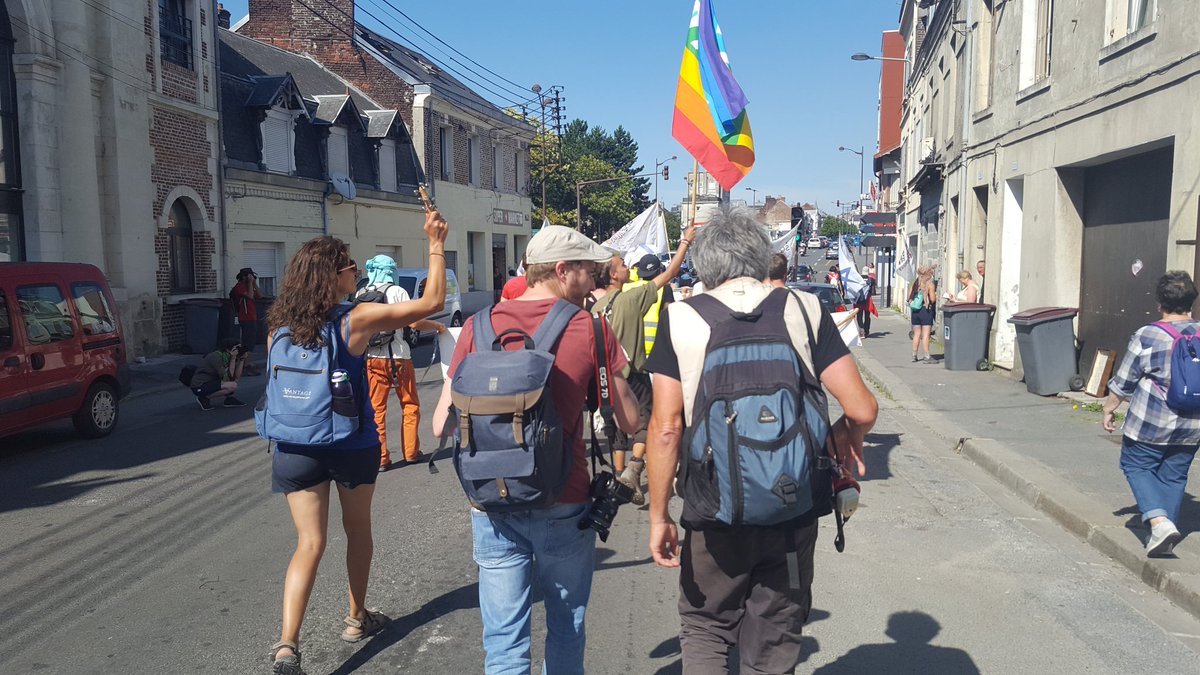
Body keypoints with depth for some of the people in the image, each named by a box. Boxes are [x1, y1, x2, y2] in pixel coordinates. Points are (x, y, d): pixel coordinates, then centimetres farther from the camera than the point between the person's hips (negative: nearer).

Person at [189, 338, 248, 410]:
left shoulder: (225, 357, 4)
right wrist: (233, 359, -24)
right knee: (233, 386, -27)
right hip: (199, 387, -9)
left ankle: (229, 399, 5)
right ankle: (204, 398, -11)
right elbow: (228, 378, -23)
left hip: (211, 383, 9)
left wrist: (242, 359, -5)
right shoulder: (216, 357, -21)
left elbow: (237, 376, 0)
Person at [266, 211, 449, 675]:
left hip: (297, 448, 3)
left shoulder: (280, 327, -2)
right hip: (352, 446, -3)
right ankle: (357, 619, 34)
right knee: (358, 531, 19)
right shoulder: (358, 319, -15)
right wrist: (436, 245, -6)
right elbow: (432, 302, -11)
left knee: (309, 544, 5)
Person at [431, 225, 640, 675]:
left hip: (494, 508, 1)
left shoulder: (479, 326, -3)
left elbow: (443, 423, -1)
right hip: (565, 505, -1)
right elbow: (629, 421, -1)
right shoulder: (591, 328, -7)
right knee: (566, 630, 20)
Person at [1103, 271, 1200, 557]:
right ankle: (1162, 538, 20)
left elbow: (1122, 382, -8)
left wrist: (1109, 410, 6)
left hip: (1151, 424, -5)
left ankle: (1159, 522, -7)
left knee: (1136, 466, 11)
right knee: (1174, 475, 15)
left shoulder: (1147, 337, -14)